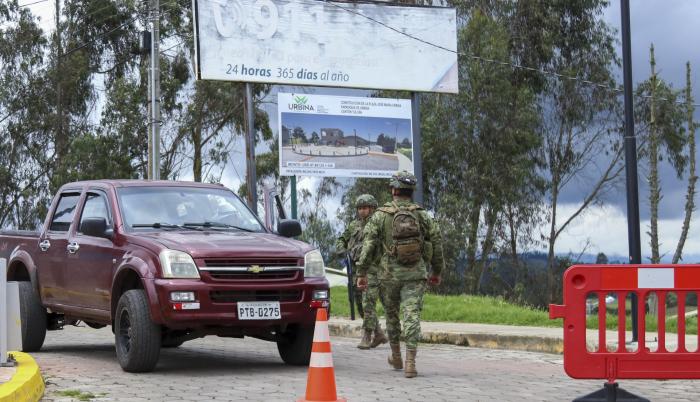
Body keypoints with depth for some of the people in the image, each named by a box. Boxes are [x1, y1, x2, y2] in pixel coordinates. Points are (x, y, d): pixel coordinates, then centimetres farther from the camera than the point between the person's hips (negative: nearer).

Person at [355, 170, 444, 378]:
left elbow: (368, 244, -5)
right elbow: (436, 243, 7)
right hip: (416, 274, 0)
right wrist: (436, 271, 19)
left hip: (390, 273, 0)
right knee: (412, 316, -5)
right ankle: (410, 363, -15)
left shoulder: (381, 215, -1)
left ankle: (396, 357, 32)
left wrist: (361, 273, -1)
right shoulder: (423, 215, 4)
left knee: (391, 314, 18)